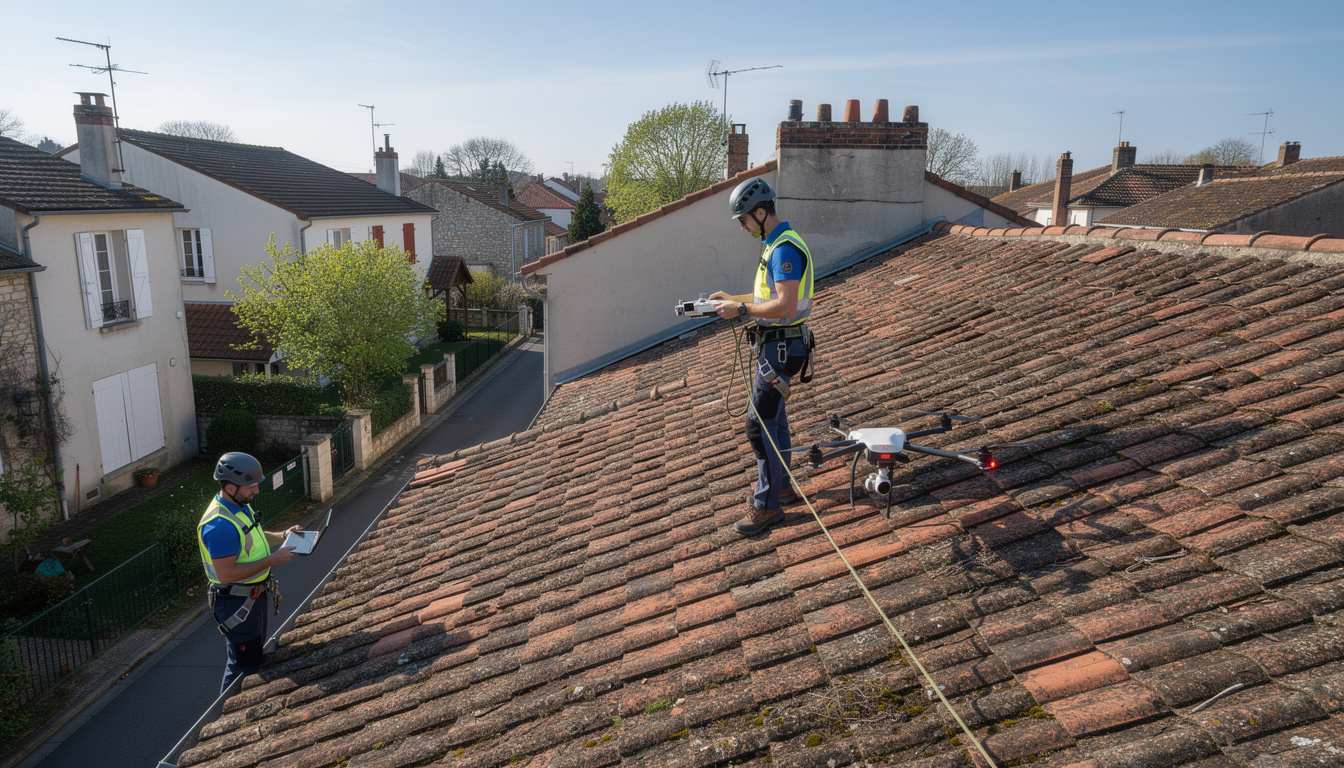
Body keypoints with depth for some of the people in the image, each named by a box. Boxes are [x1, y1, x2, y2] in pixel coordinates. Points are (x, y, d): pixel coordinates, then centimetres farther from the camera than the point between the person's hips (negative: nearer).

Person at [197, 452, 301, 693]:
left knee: (254, 653, 24)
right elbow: (227, 574, -31)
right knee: (245, 664, 2)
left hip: (255, 595, 10)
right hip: (236, 602, -10)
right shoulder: (219, 525, -30)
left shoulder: (241, 505, 2)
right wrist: (273, 559, -29)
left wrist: (281, 536, 3)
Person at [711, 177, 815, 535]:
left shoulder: (785, 249, -21)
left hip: (781, 346, -11)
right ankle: (781, 487, 32)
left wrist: (741, 309, -20)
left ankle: (767, 504, 1)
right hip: (774, 342, 11)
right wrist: (732, 298, 14)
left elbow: (786, 306, -28)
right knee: (773, 417, 19)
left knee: (759, 422, -7)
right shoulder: (775, 244, 13)